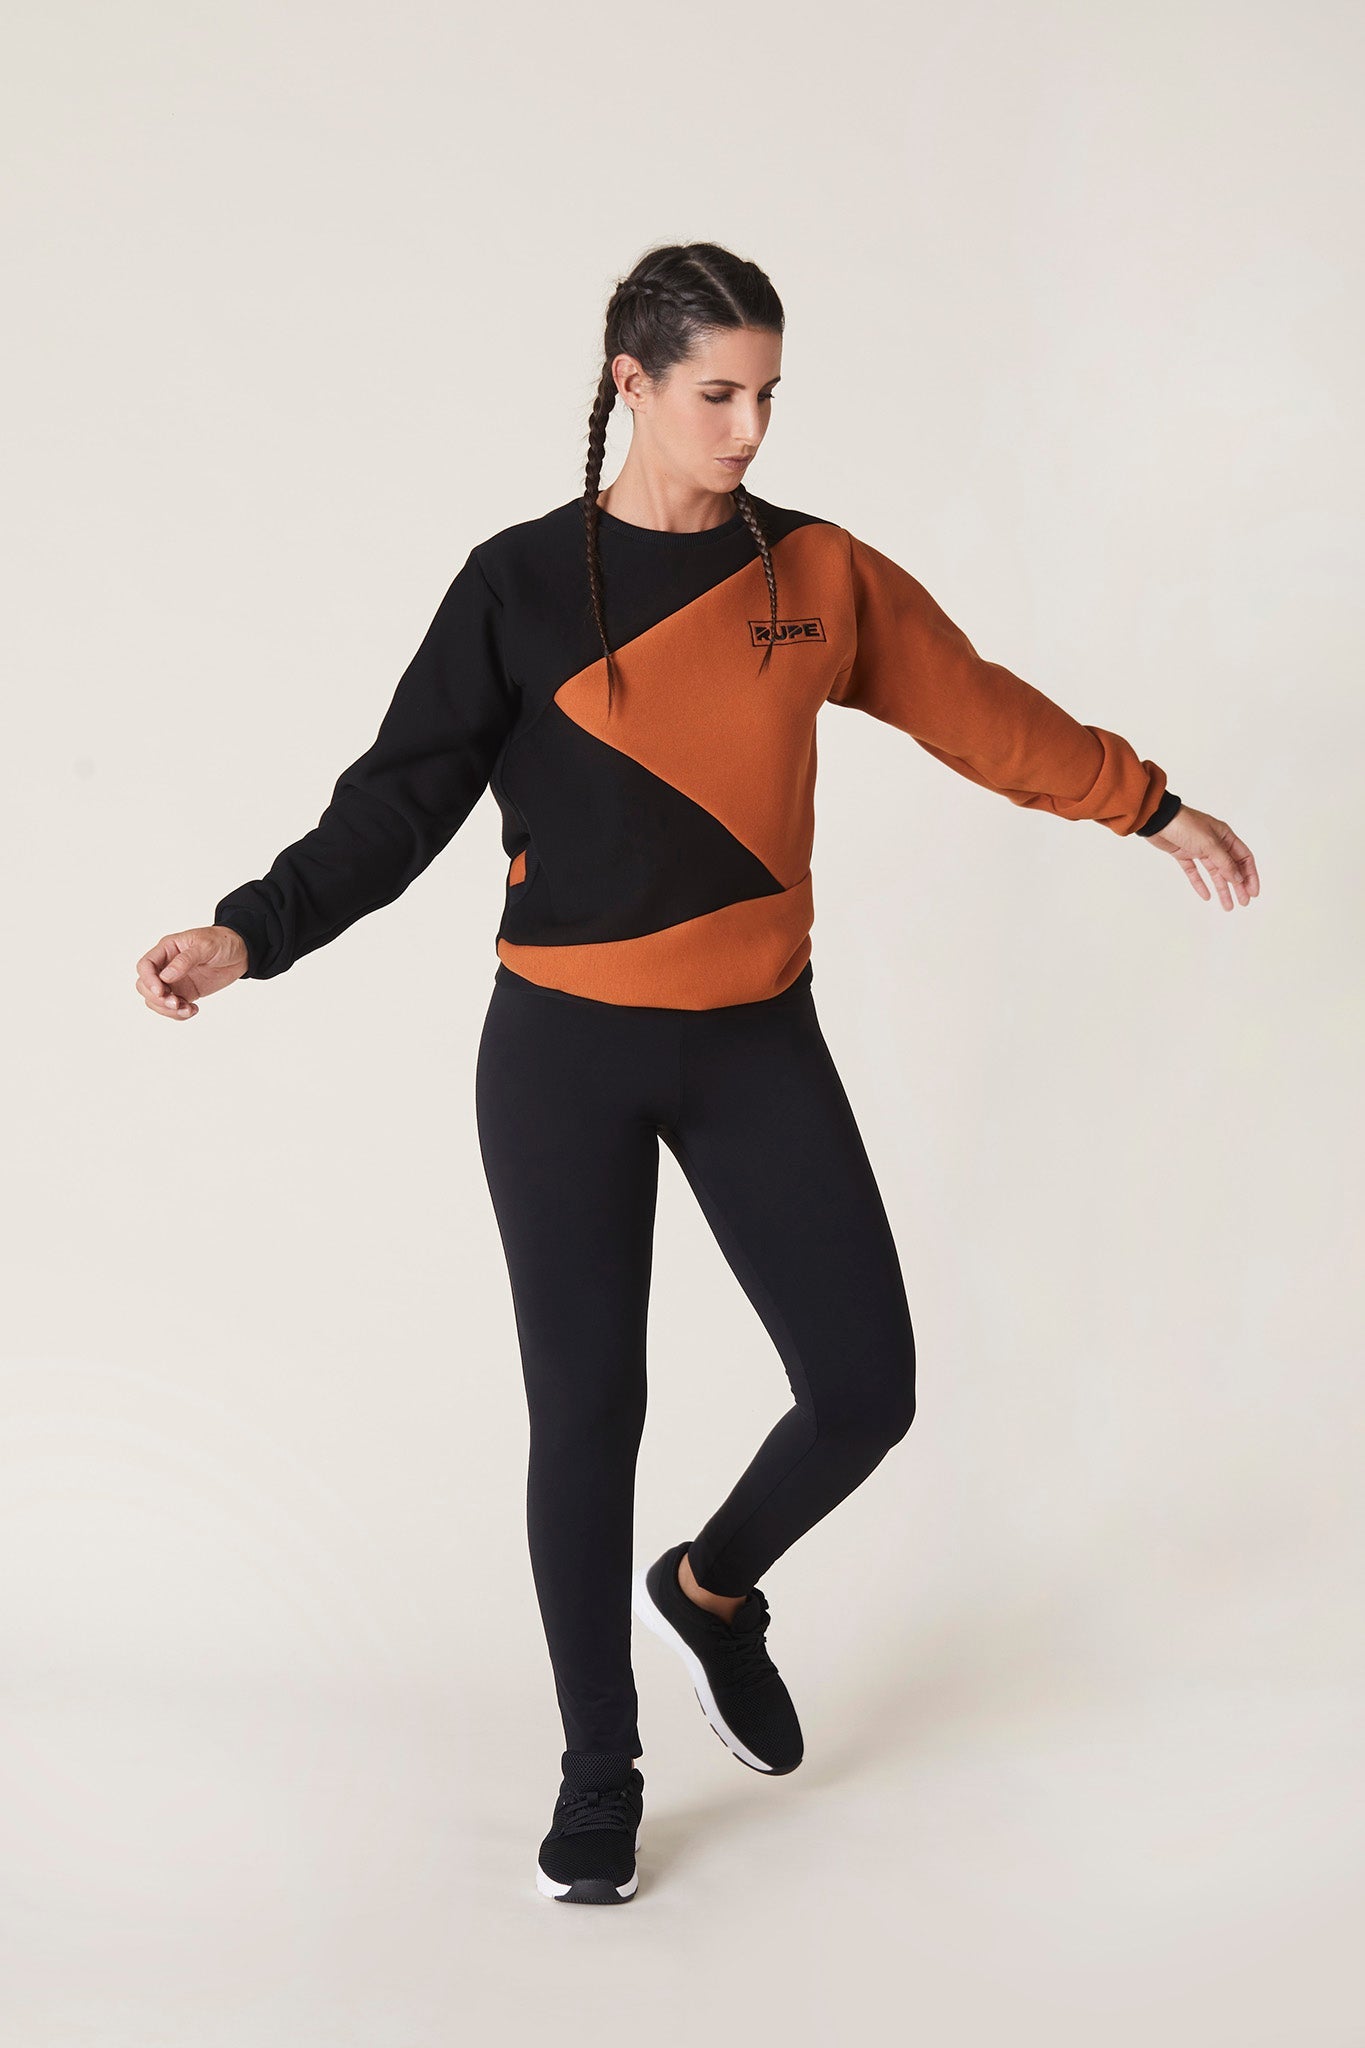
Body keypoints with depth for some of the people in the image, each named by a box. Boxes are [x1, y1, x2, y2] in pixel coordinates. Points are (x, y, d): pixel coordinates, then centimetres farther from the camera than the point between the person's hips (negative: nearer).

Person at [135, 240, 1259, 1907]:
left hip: (757, 1049, 3)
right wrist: (251, 934, -18)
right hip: (565, 1054, -2)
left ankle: (711, 1591, 32)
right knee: (585, 1412, 3)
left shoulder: (817, 574, 3)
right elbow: (403, 797, -5)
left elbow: (979, 710, 14)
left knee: (865, 1391, -1)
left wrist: (1152, 810, 19)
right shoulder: (521, 584, -5)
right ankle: (599, 1772, 21)